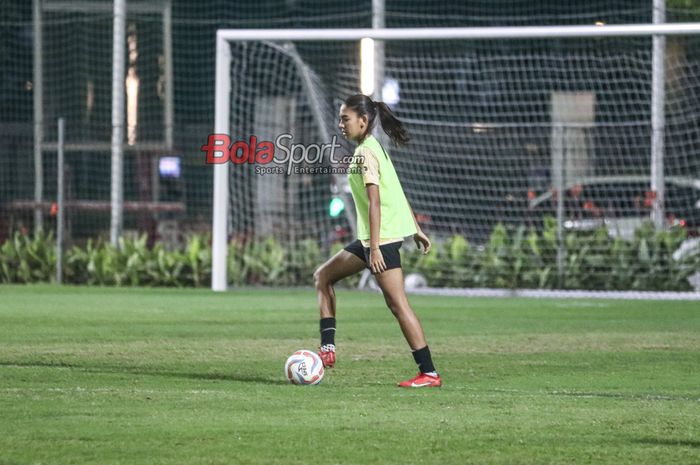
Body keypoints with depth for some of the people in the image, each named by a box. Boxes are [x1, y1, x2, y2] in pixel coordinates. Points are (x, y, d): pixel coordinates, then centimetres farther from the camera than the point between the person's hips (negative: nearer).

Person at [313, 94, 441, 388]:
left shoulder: (365, 154, -14)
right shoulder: (372, 148, 15)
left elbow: (374, 202, -20)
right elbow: (397, 192, 19)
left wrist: (375, 248, -23)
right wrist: (416, 229, 23)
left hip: (383, 235, -11)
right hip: (370, 238, 11)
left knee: (397, 303, -10)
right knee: (323, 276, 17)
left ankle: (429, 374, -10)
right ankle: (327, 349, 14)